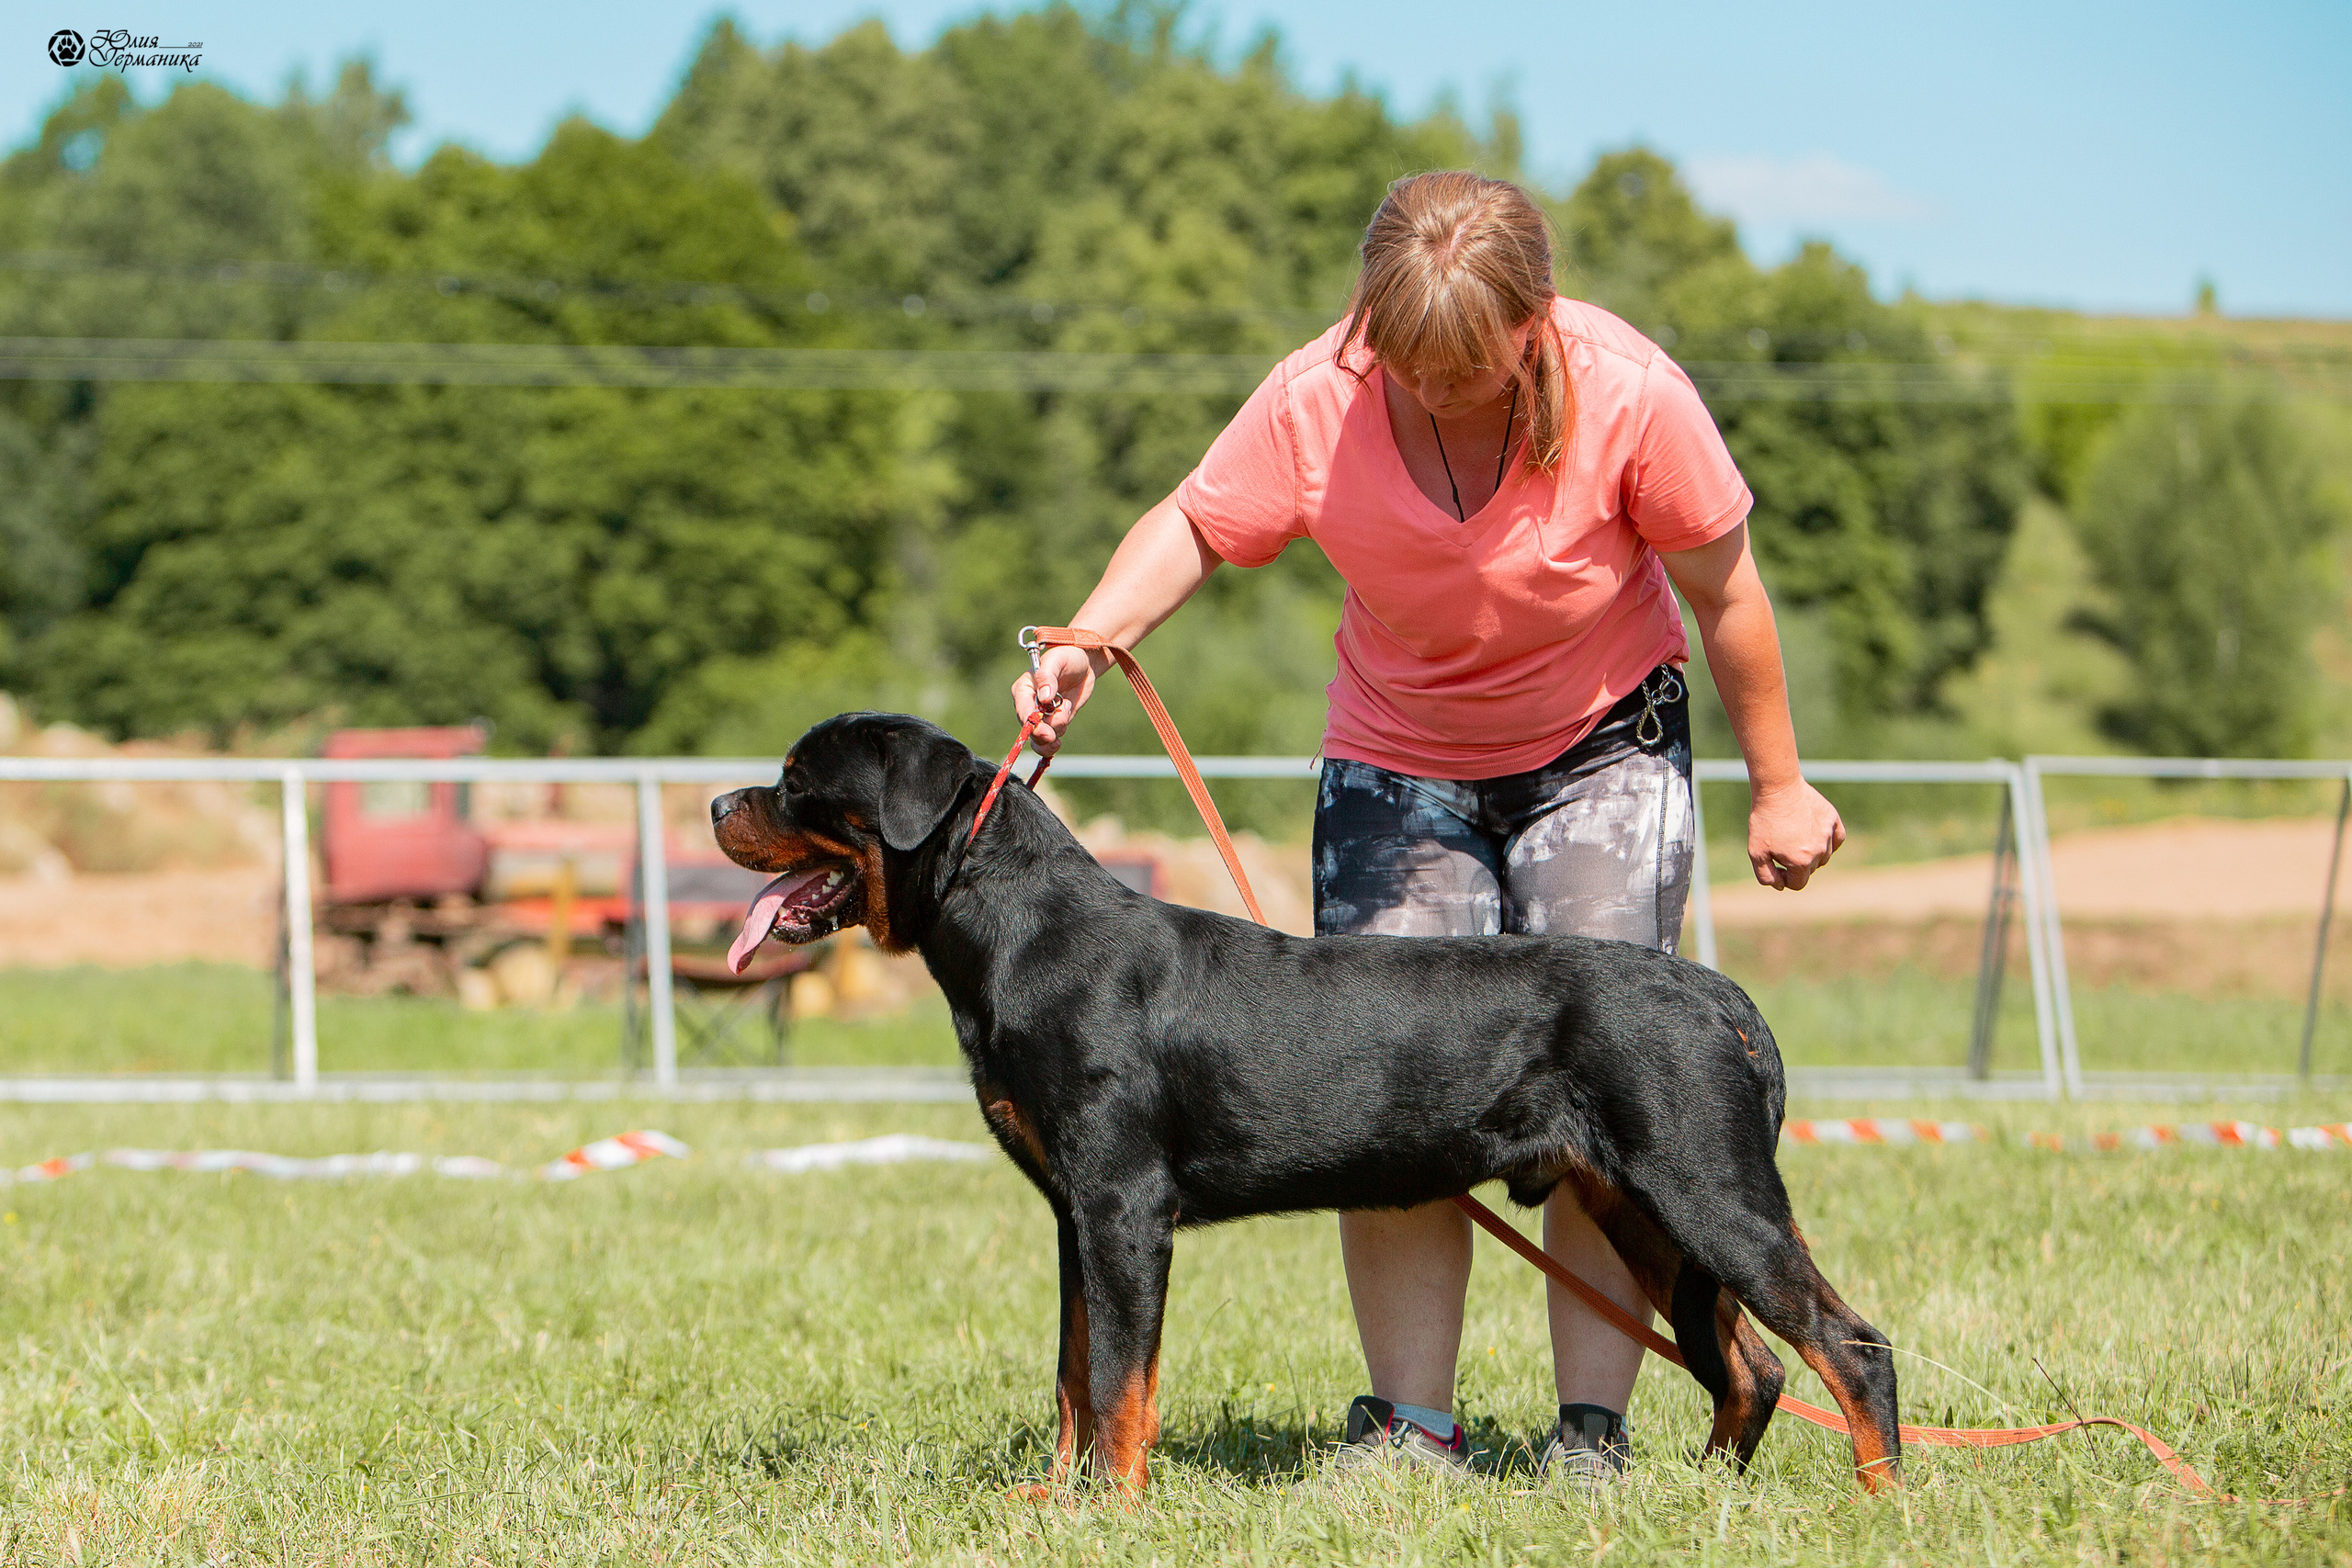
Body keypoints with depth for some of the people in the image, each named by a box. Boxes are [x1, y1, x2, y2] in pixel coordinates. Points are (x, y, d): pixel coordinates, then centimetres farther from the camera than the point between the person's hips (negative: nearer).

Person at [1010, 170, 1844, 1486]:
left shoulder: (1629, 394, -24)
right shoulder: (1316, 403, -21)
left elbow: (1727, 593, -13)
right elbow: (1194, 526, -9)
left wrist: (1778, 789, -6)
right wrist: (1087, 642, -27)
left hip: (1602, 749, -2)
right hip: (1398, 759, 2)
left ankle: (1595, 1426, -8)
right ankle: (1413, 1422, -3)